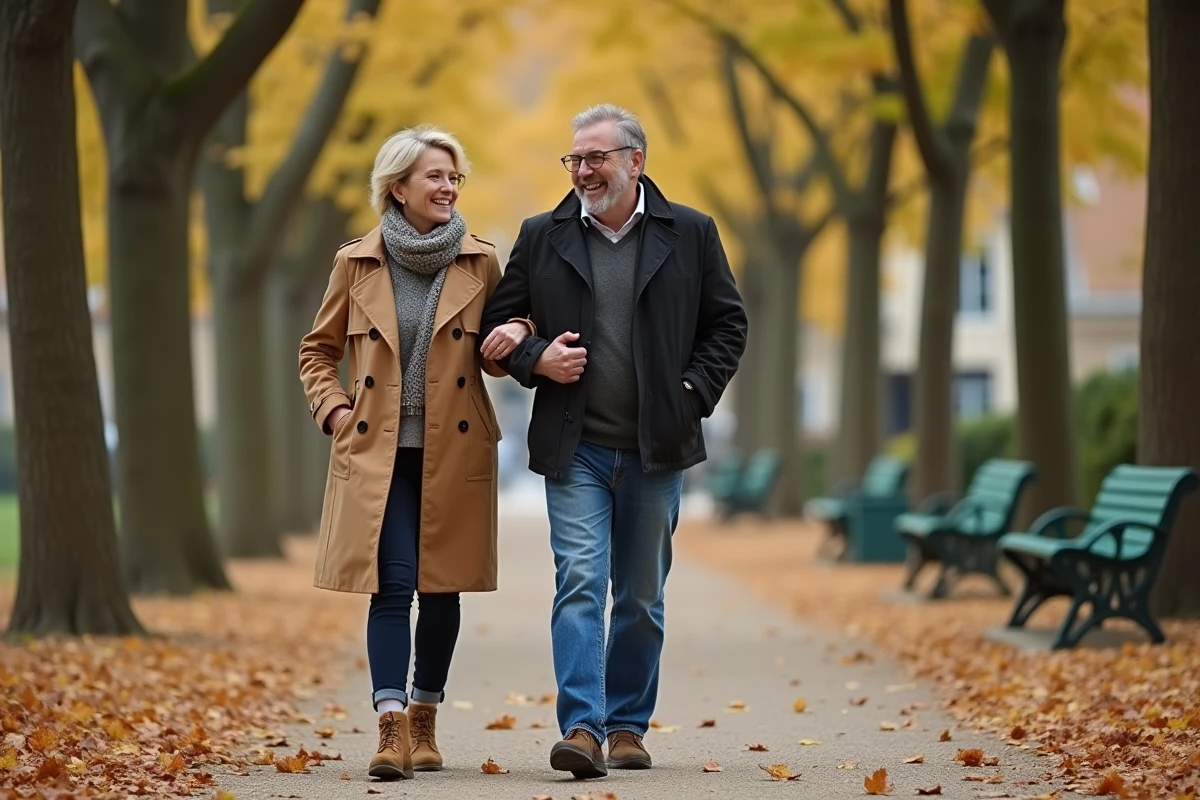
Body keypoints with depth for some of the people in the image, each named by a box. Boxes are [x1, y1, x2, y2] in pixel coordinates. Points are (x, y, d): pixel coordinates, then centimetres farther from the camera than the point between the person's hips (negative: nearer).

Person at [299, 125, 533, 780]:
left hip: (454, 454, 1)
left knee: (442, 589, 7)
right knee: (391, 584, -12)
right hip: (378, 454, -1)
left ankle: (424, 721, 21)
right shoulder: (357, 264, 2)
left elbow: (495, 360, 11)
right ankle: (391, 727, -16)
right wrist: (334, 410, -2)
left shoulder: (479, 263, 3)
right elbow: (317, 351, 13)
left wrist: (515, 337, -11)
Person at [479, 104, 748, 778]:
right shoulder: (542, 237, 5)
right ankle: (582, 729, -17)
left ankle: (629, 725, 20)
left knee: (642, 597, 9)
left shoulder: (691, 234, 3)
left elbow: (728, 324, 8)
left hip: (657, 447, 1)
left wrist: (693, 394, -4)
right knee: (579, 582, -12)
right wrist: (535, 360, -8)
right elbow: (498, 324, 11)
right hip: (575, 446, 0)